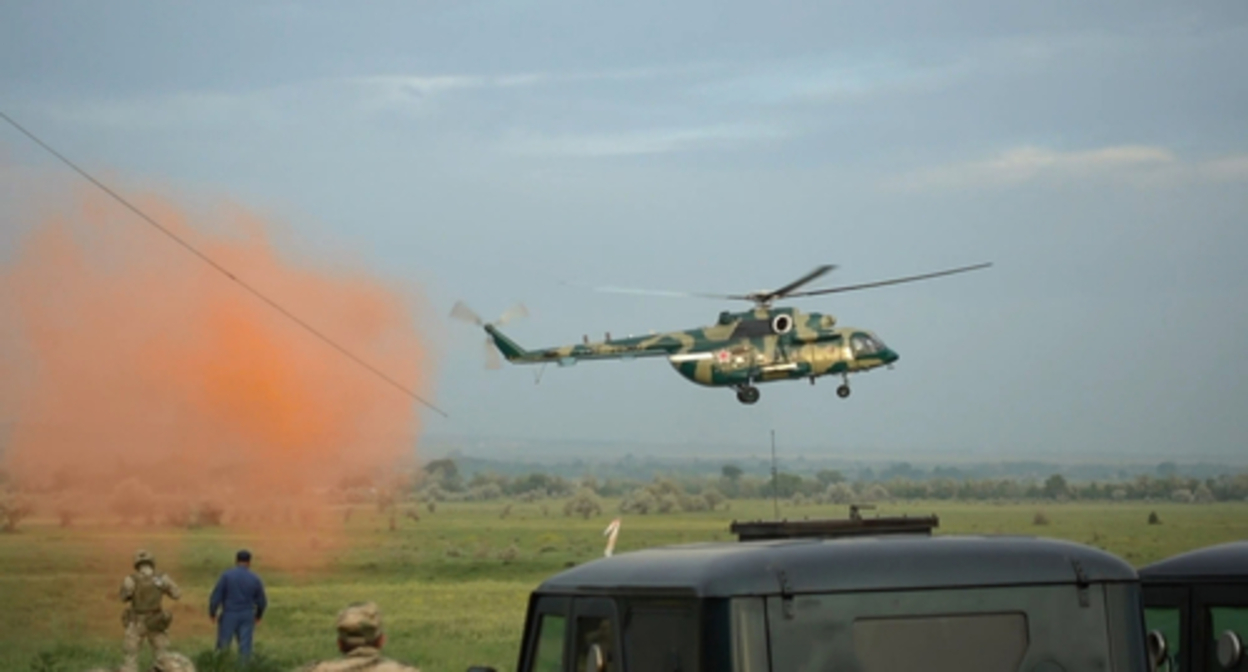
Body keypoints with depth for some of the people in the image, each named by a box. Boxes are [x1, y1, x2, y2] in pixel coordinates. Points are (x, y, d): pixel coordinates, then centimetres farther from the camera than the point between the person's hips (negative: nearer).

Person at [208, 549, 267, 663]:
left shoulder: (227, 575, -10)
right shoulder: (255, 579, -2)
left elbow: (216, 596, -11)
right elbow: (262, 602, 4)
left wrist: (212, 613, 3)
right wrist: (258, 615, 22)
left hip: (229, 616, -2)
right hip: (247, 617, 2)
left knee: (223, 646, 6)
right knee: (245, 647, 5)